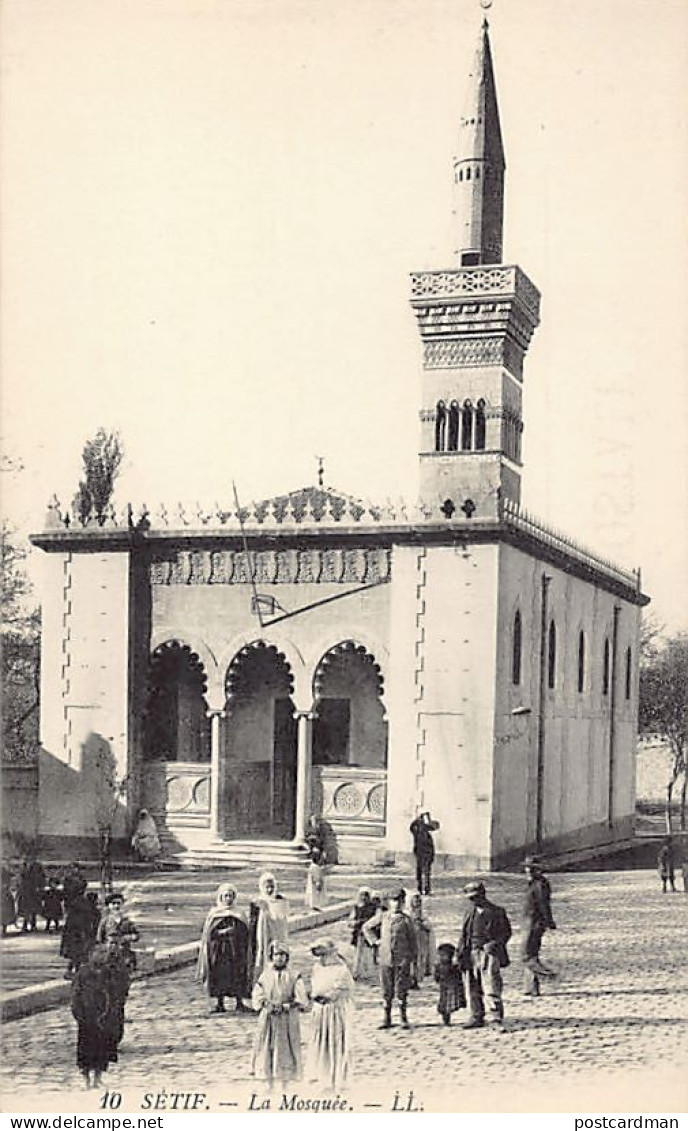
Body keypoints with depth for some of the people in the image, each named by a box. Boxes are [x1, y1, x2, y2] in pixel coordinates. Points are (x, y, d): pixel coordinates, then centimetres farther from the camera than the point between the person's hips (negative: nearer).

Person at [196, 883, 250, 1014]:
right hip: (218, 951, 0)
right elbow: (209, 933, -1)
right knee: (219, 977, -1)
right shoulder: (213, 914, 5)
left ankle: (240, 1004, 0)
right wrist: (224, 932, -14)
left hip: (234, 950, 0)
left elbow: (244, 933, 5)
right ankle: (220, 1004, 7)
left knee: (237, 977, -5)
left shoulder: (238, 915, 7)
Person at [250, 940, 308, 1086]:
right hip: (267, 1021, 2)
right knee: (267, 1051, 2)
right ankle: (269, 1086, 13)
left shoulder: (294, 977, 1)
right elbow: (257, 999, 4)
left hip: (288, 1021, -2)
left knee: (286, 1052, -1)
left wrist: (285, 1006, -16)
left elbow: (301, 1000, -5)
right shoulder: (265, 976, 6)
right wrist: (269, 1006, -14)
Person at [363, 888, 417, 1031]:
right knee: (387, 990, 8)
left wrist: (412, 956, 0)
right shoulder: (382, 916, 4)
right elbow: (366, 927, 17)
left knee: (401, 990, 1)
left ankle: (404, 1019, 10)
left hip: (402, 960, -2)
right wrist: (374, 941, 6)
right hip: (385, 958, 2)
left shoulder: (406, 920, -1)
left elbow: (412, 939, 4)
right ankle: (387, 1019, 16)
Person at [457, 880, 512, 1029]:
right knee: (473, 988, 7)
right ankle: (477, 1017, 16)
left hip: (489, 952, -5)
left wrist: (494, 943, -10)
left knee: (491, 986, -13)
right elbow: (464, 935, 19)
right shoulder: (470, 913, 14)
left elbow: (506, 932, 2)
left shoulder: (496, 912, 0)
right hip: (472, 954, 5)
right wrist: (461, 952, 11)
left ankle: (496, 1017, -12)